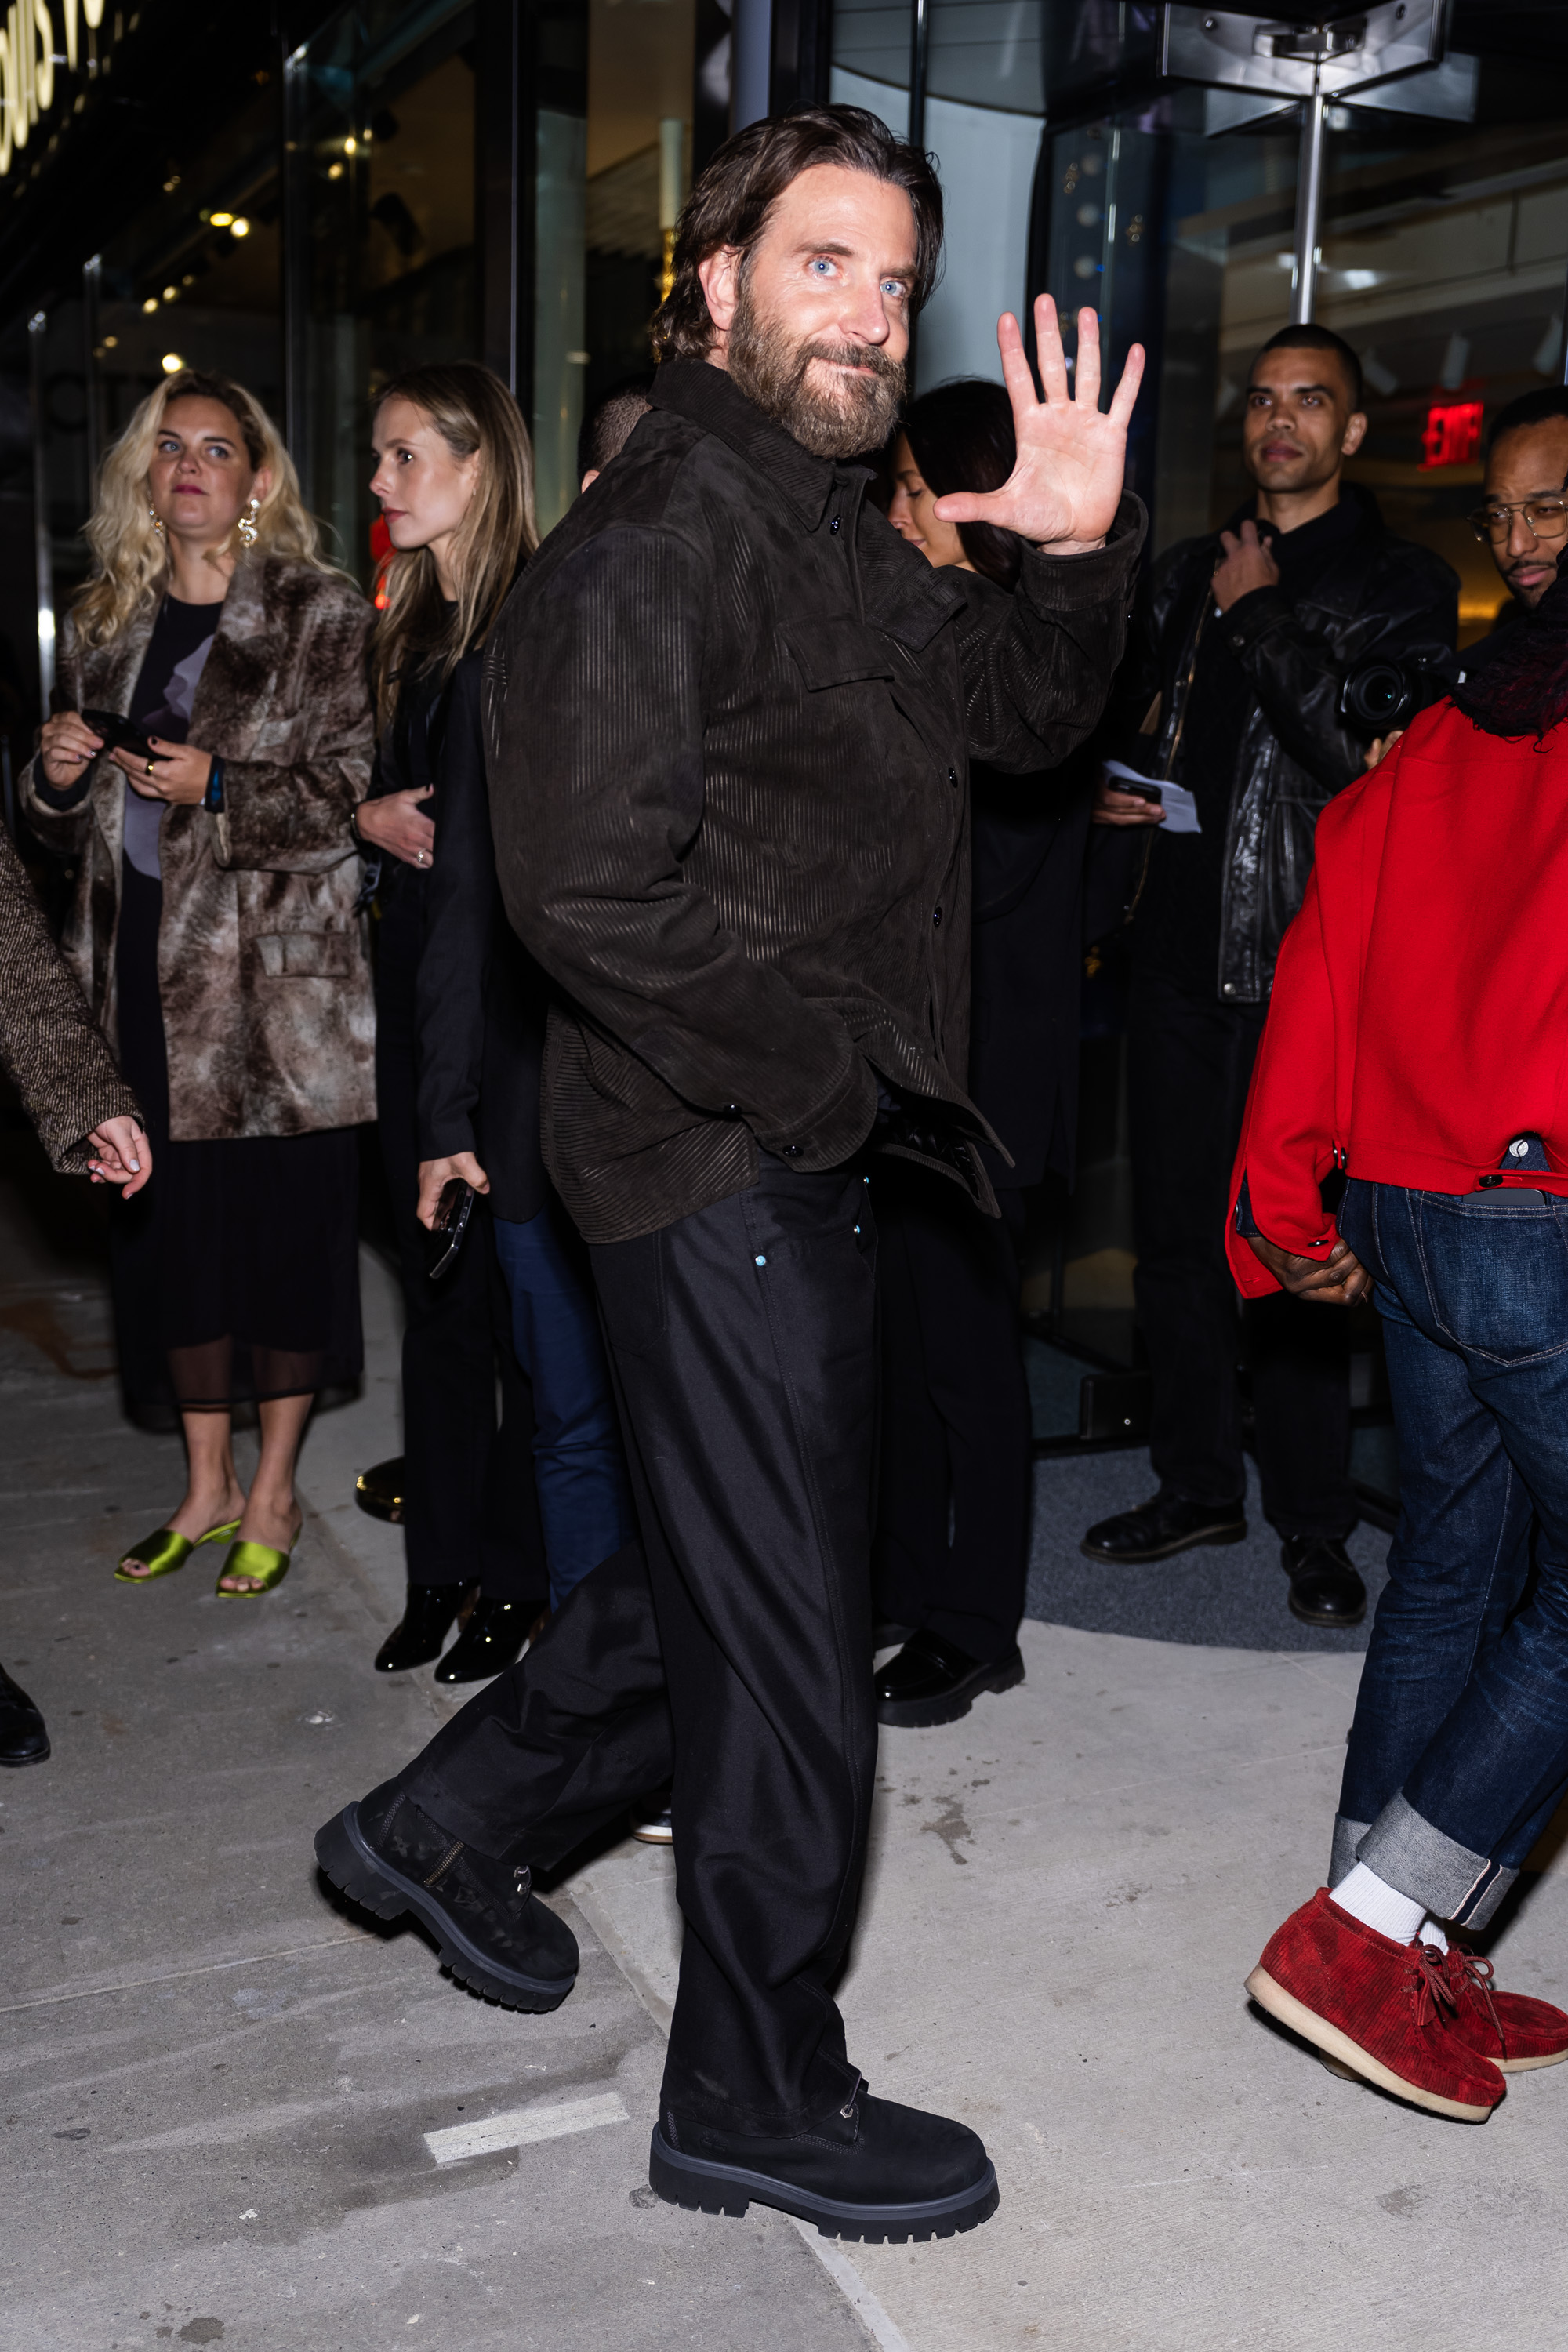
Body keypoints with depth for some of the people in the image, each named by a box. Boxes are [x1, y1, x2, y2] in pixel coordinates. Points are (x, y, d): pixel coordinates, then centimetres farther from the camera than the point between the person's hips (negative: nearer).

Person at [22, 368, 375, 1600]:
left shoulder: (322, 615, -3)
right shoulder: (104, 623, 14)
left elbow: (349, 795, -9)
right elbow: (68, 820, 19)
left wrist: (216, 786, -21)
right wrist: (57, 773, -3)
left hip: (277, 974, -5)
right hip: (147, 971, 5)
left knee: (286, 1224, 2)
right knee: (174, 1227, 11)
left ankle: (273, 1492, 18)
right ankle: (206, 1484, 26)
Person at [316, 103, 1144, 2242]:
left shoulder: (839, 535, 16)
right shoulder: (658, 531, -15)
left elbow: (1017, 712, 18)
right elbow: (595, 885, -24)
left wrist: (1080, 553, -1)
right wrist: (824, 1085, -16)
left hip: (806, 1159, 10)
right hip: (723, 1163, -10)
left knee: (728, 1579, 22)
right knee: (788, 1648, 2)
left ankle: (446, 1823, 40)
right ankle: (759, 2099, 22)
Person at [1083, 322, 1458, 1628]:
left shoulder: (1402, 585, 1)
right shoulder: (1187, 575, 17)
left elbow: (1372, 748, -14)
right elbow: (1129, 718, 27)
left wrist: (1262, 614, -10)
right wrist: (1109, 784, 5)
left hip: (1304, 956, -5)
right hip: (1181, 943, 5)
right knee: (1175, 1231, 10)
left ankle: (1314, 1525, 12)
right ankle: (1199, 1482, 25)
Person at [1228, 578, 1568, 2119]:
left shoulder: (1439, 740, 13)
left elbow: (1322, 958, 8)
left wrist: (1285, 1204, 10)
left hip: (1402, 1218, 7)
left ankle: (1401, 1961, 23)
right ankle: (1359, 1934, 3)